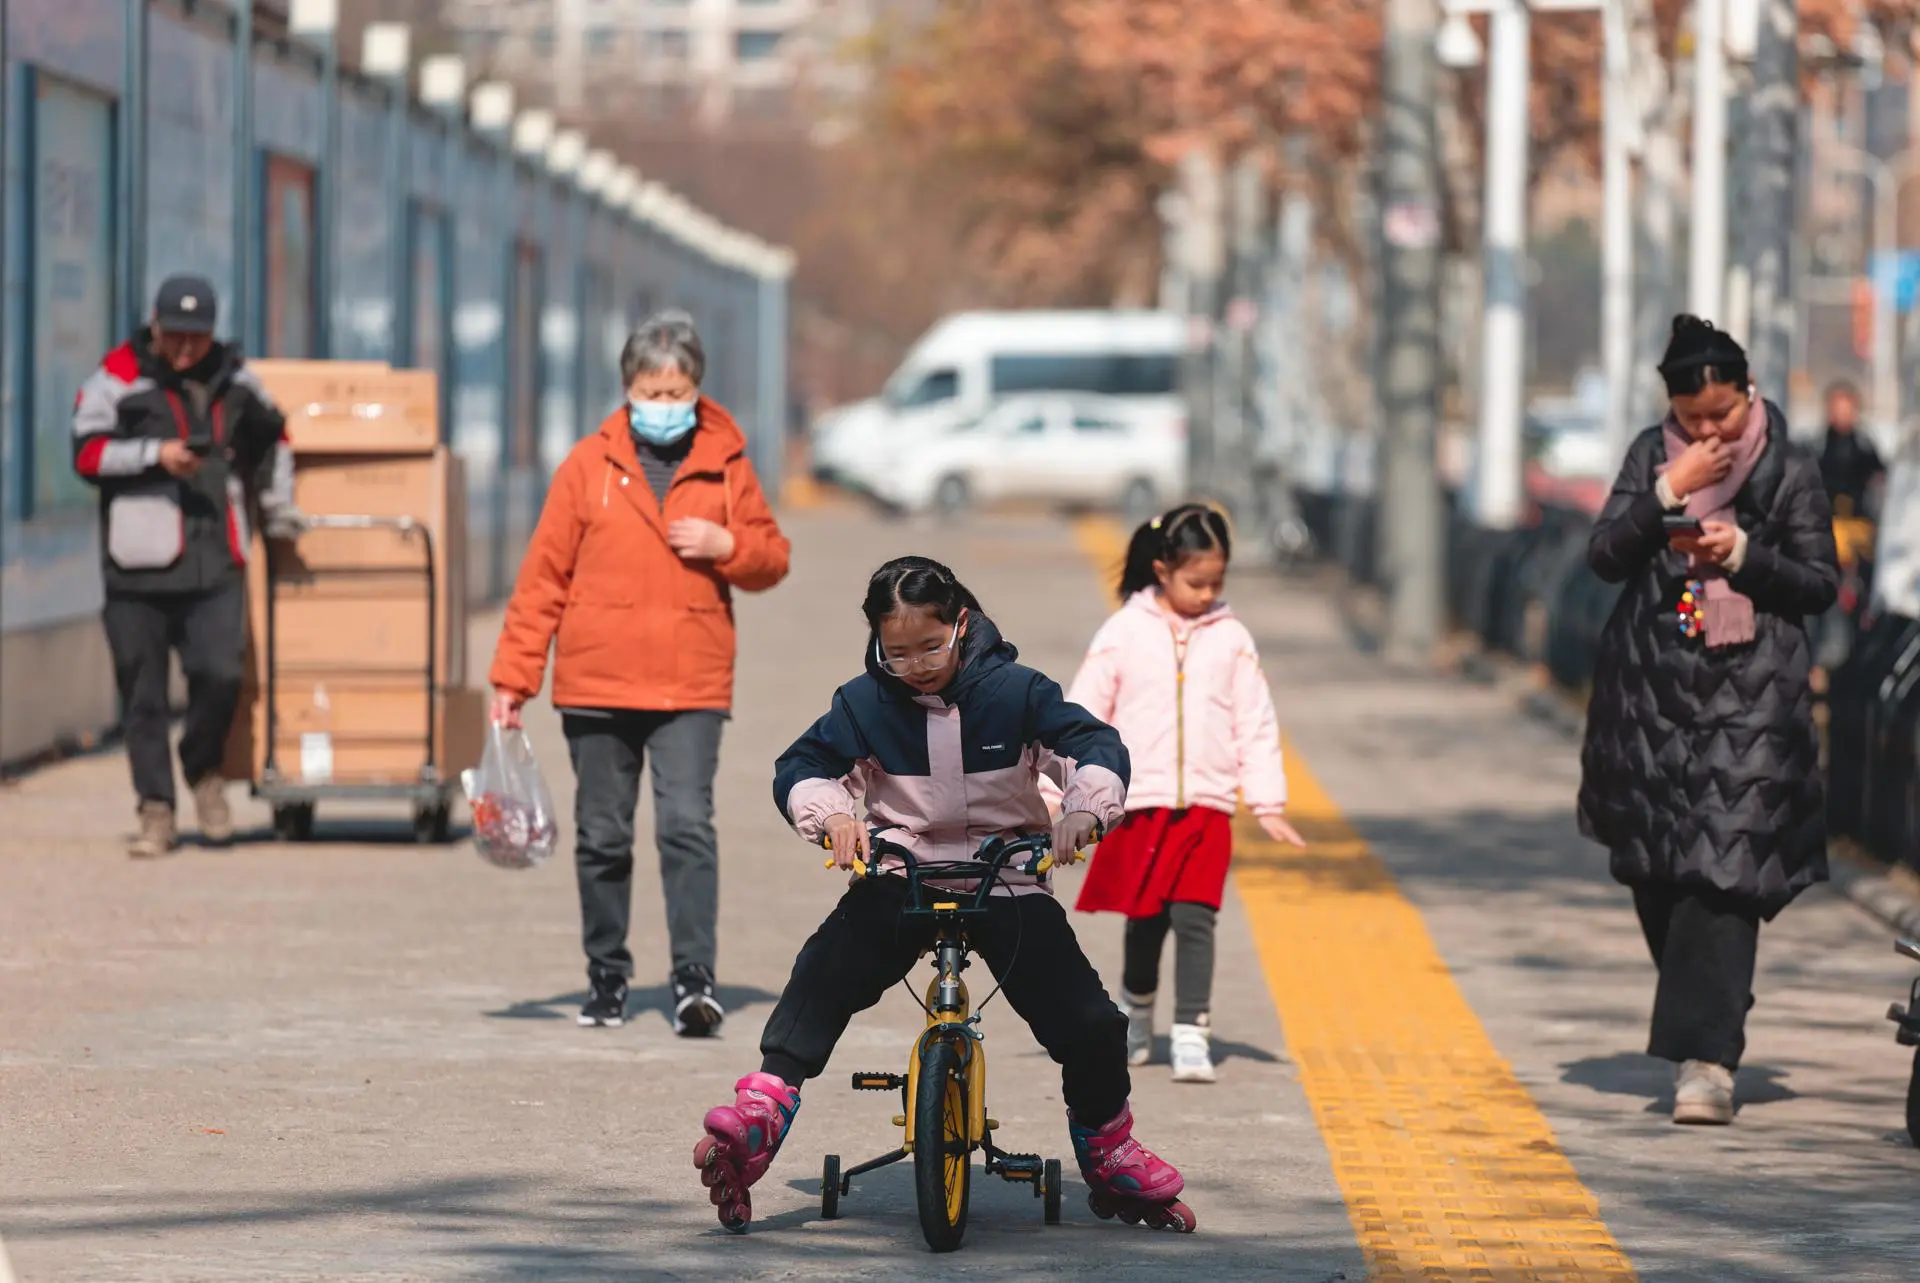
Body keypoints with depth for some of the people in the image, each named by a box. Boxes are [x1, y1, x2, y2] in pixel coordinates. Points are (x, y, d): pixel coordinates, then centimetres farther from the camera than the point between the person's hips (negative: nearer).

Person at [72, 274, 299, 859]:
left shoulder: (233, 379, 13)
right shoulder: (118, 377, 1)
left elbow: (272, 436, 31)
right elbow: (88, 453, -7)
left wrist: (278, 509, 30)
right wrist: (155, 453, -17)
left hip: (215, 563, 2)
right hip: (139, 565, -2)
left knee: (220, 674, -12)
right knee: (144, 692, 0)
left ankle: (204, 771, 16)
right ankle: (156, 811, 8)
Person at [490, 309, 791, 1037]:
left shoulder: (725, 465, 6)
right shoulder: (589, 466, 3)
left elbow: (772, 559, 13)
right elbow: (543, 576, 3)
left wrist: (727, 546, -10)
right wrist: (513, 677, 0)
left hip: (692, 687, -1)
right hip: (597, 686, 1)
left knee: (687, 826, -13)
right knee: (602, 837, 8)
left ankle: (695, 979, -15)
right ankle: (607, 977, 21)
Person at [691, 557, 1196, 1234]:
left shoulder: (1014, 691, -4)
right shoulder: (865, 702, -1)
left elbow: (1094, 743, -8)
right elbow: (802, 768, -3)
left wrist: (1086, 805, -31)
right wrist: (832, 815, -27)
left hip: (1008, 882, 0)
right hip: (900, 875, 0)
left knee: (1091, 1024, -11)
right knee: (827, 968, -29)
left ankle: (1106, 1147, 15)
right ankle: (761, 1108, -36)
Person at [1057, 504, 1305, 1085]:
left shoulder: (1231, 639, 4)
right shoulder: (1124, 633, 0)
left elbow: (1255, 727, 8)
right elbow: (1082, 714, 1)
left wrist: (1268, 804, 3)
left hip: (1207, 807, 0)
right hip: (1140, 803, 0)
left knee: (1194, 919, -9)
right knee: (1145, 921, 9)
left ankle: (1191, 1037, -8)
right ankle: (1135, 1011, 34)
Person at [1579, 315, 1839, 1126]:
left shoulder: (1789, 471, 0)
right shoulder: (1653, 457, 7)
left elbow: (1821, 583, 1)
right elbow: (1605, 556, -1)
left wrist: (1744, 553, -14)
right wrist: (1669, 492, -13)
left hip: (1750, 698, -4)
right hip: (1653, 687, 4)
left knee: (1722, 872, -14)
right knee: (1656, 872, 7)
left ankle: (1707, 1058, -19)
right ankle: (1702, 1027, 25)